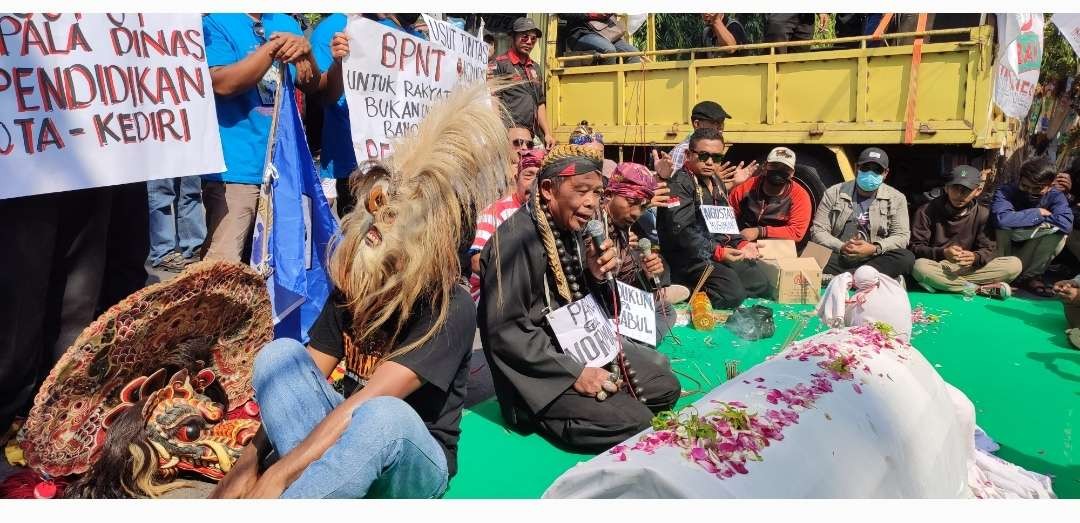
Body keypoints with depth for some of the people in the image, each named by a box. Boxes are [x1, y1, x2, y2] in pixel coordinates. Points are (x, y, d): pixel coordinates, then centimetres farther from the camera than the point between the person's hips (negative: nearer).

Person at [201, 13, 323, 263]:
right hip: (237, 167, -5)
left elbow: (313, 86, 10)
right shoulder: (215, 23, -2)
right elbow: (223, 83, -17)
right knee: (223, 265, -9)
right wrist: (273, 47, -20)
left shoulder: (287, 24, 13)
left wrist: (305, 51, -9)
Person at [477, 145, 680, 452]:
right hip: (541, 372, -9)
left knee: (666, 386, 8)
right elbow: (505, 331, -25)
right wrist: (574, 373, -24)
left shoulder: (571, 230, 6)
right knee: (635, 422, -20)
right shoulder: (516, 238, -21)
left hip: (585, 348, 9)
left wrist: (596, 275, -8)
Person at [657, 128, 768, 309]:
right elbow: (681, 232, -24)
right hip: (689, 256, -10)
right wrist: (717, 252, -29)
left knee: (760, 283, 11)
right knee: (732, 293, -26)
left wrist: (740, 244, 4)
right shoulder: (679, 185, -13)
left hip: (721, 251, 10)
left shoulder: (717, 182, 18)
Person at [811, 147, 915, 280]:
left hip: (874, 261, 2)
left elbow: (902, 236, 2)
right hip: (837, 259, -2)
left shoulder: (896, 199, 11)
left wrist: (875, 249, -18)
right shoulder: (834, 193, 8)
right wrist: (841, 247, -17)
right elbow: (818, 230, 2)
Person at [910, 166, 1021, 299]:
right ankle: (980, 288, -23)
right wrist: (942, 253, -27)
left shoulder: (983, 214, 4)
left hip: (968, 268, 3)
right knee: (920, 267, -38)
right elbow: (915, 247, -9)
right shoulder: (927, 211, -6)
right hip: (938, 267, -3)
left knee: (1014, 264, -15)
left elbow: (987, 249, 2)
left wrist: (975, 257, -23)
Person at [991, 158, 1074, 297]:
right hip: (1004, 249, -3)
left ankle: (1029, 277, -9)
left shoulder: (1056, 196, -10)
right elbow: (1002, 219, -41)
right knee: (1004, 227, -31)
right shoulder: (1006, 191, -19)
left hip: (1032, 253, 3)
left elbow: (1066, 224, -32)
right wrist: (1037, 213, -28)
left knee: (1059, 232, -23)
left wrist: (1020, 221, -30)